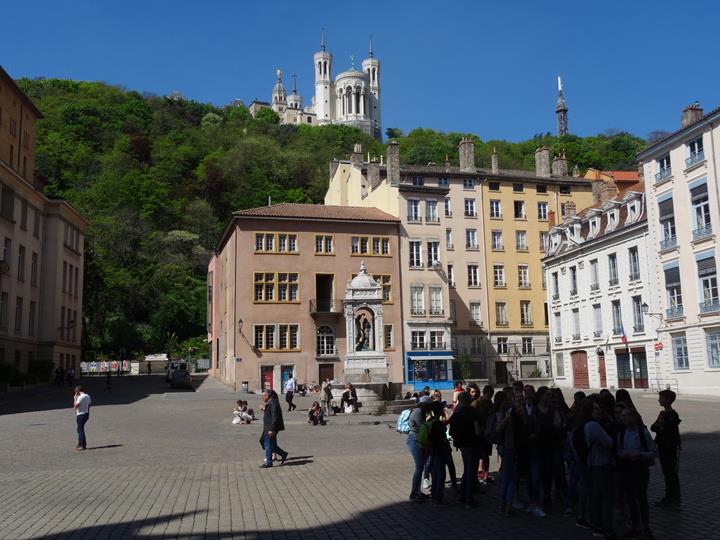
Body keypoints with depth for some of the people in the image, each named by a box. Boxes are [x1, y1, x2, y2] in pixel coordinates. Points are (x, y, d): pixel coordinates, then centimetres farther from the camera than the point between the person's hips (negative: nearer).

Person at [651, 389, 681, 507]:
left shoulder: (673, 415, -17)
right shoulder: (662, 413, 11)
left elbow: (665, 429, -22)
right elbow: (653, 427, 9)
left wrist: (657, 427, -7)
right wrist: (659, 426, -9)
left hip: (671, 448, -8)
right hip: (662, 447, 8)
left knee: (672, 473, -1)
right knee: (666, 472, 13)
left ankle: (675, 499, 7)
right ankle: (669, 497, 22)